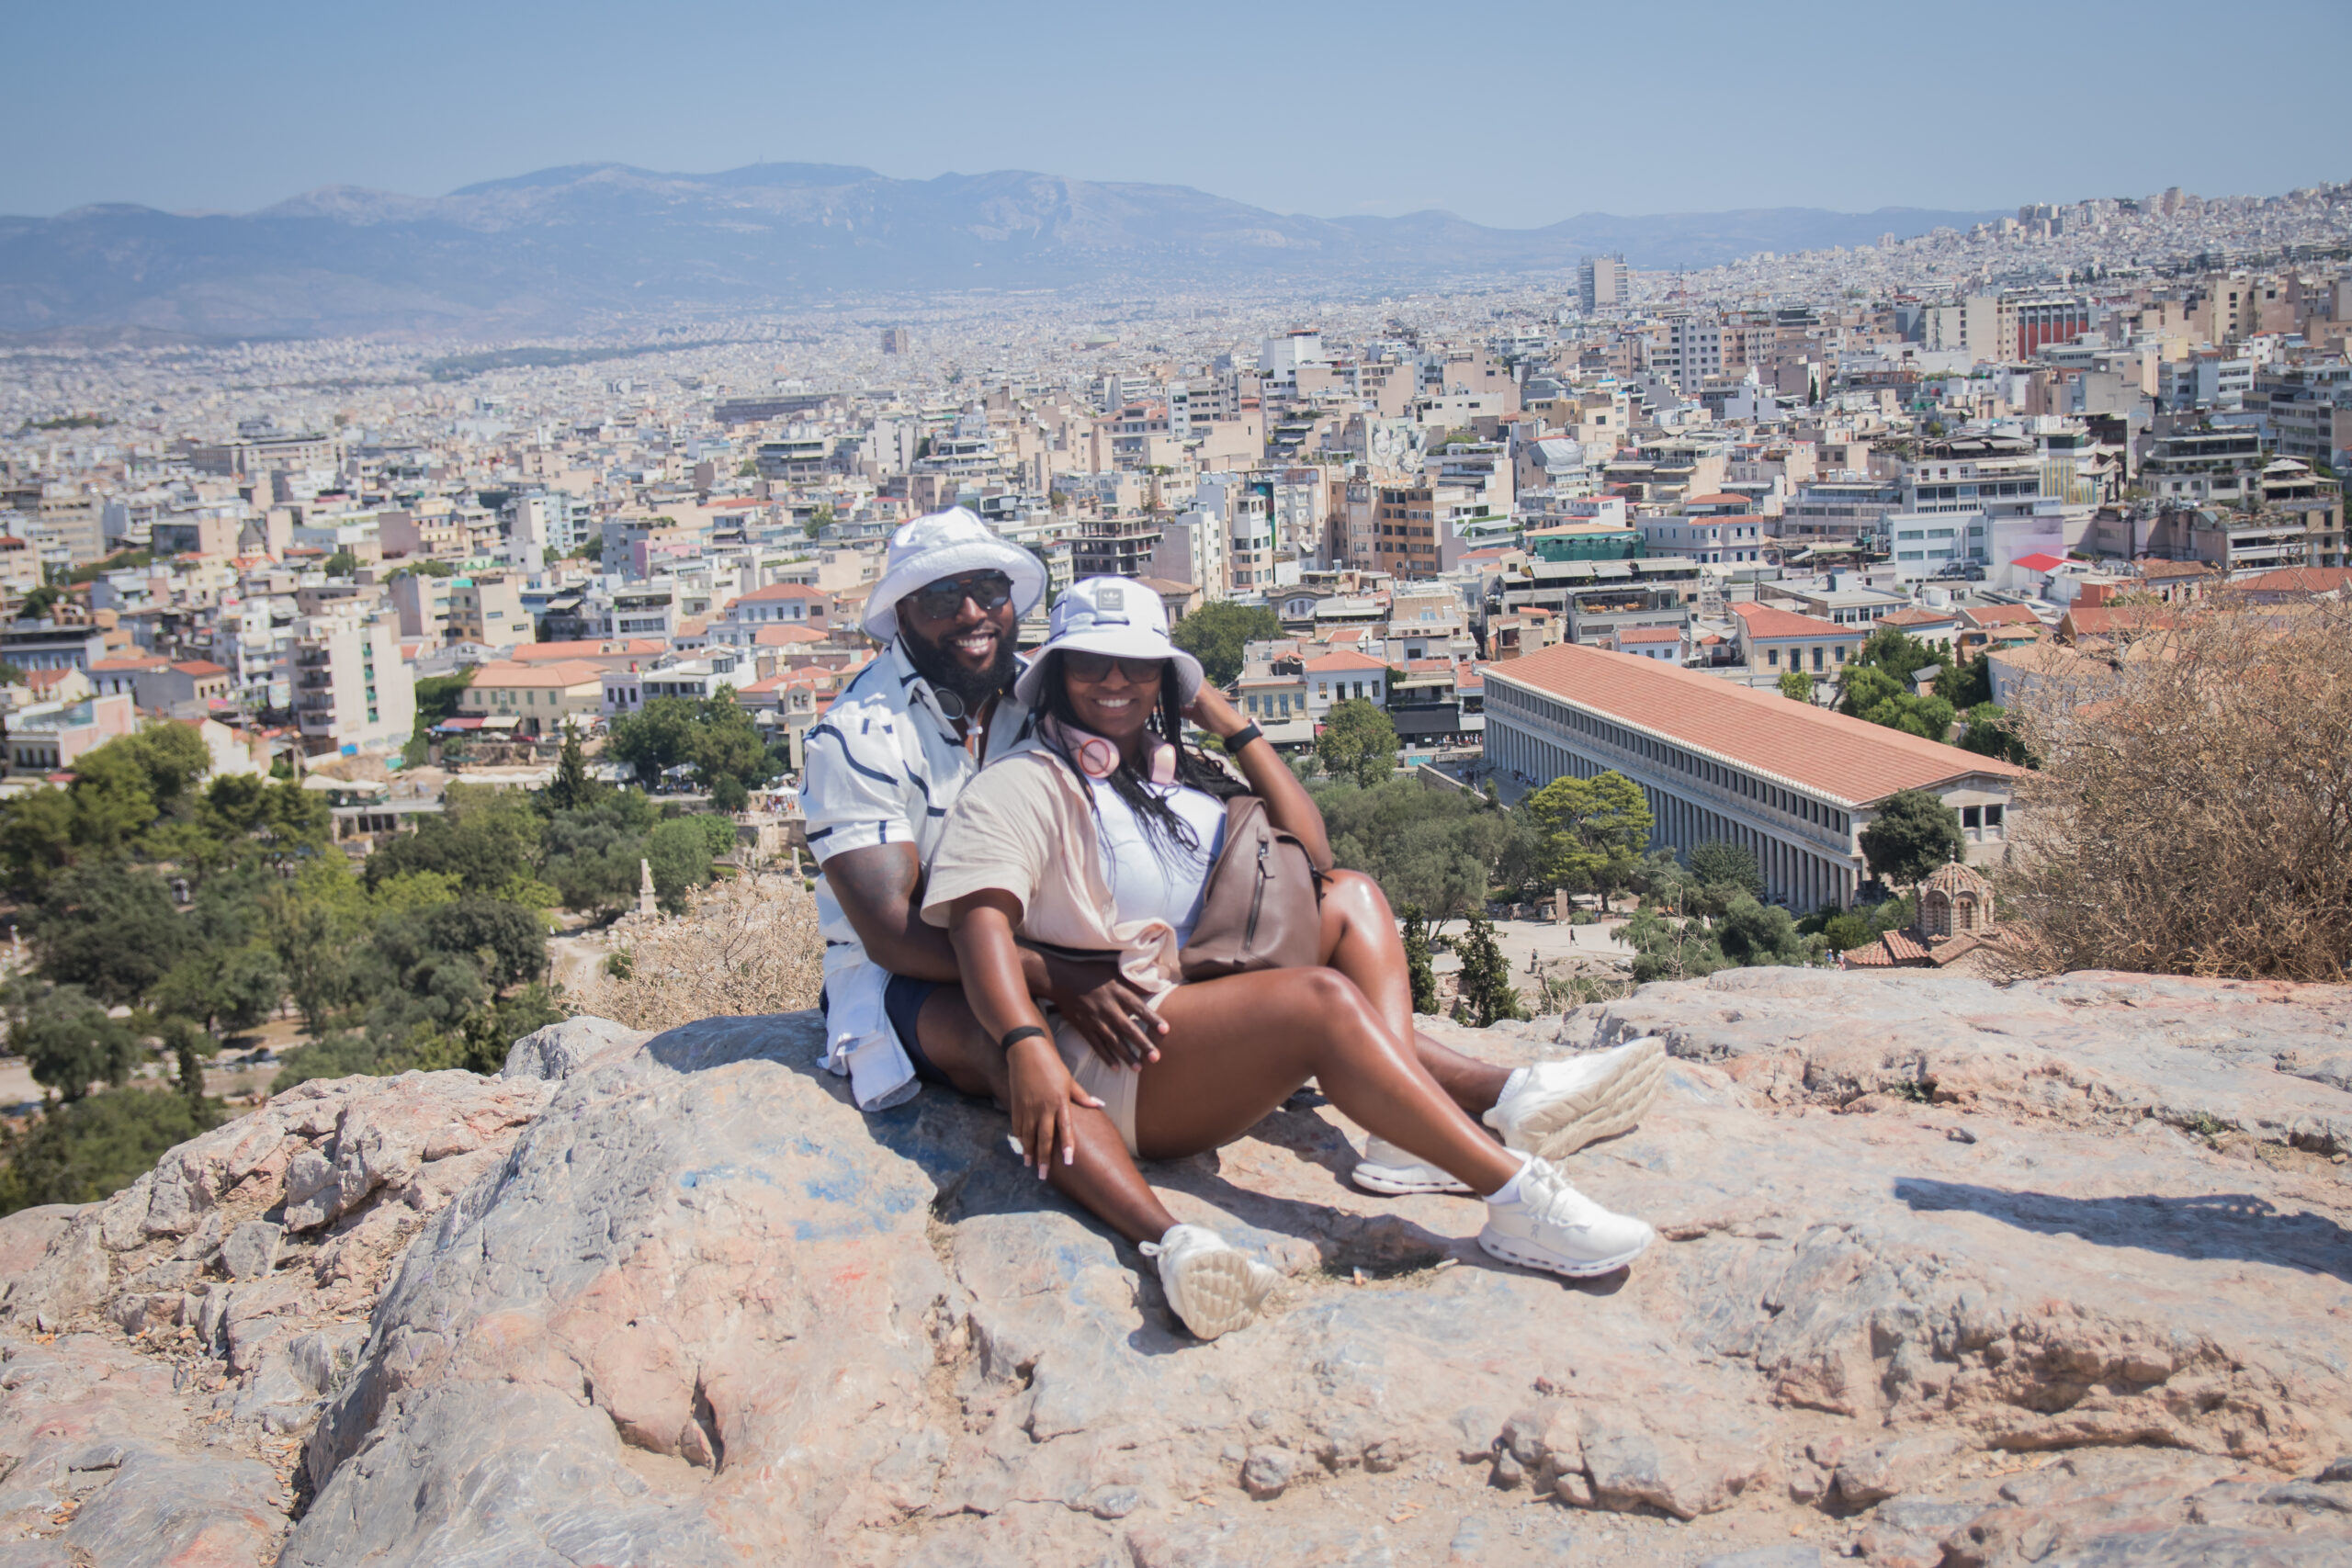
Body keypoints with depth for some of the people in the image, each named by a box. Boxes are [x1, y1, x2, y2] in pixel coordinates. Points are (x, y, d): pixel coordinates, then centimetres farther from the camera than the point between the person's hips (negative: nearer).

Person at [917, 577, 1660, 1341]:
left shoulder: (1182, 776, 22)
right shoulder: (1022, 783, 0)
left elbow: (1311, 855, 13)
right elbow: (980, 920, -17)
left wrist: (1236, 727, 11)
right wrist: (1026, 1046, -35)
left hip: (1213, 1020, 8)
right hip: (1105, 1069, -8)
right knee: (1324, 1000, -27)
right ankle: (1518, 1200, -35)